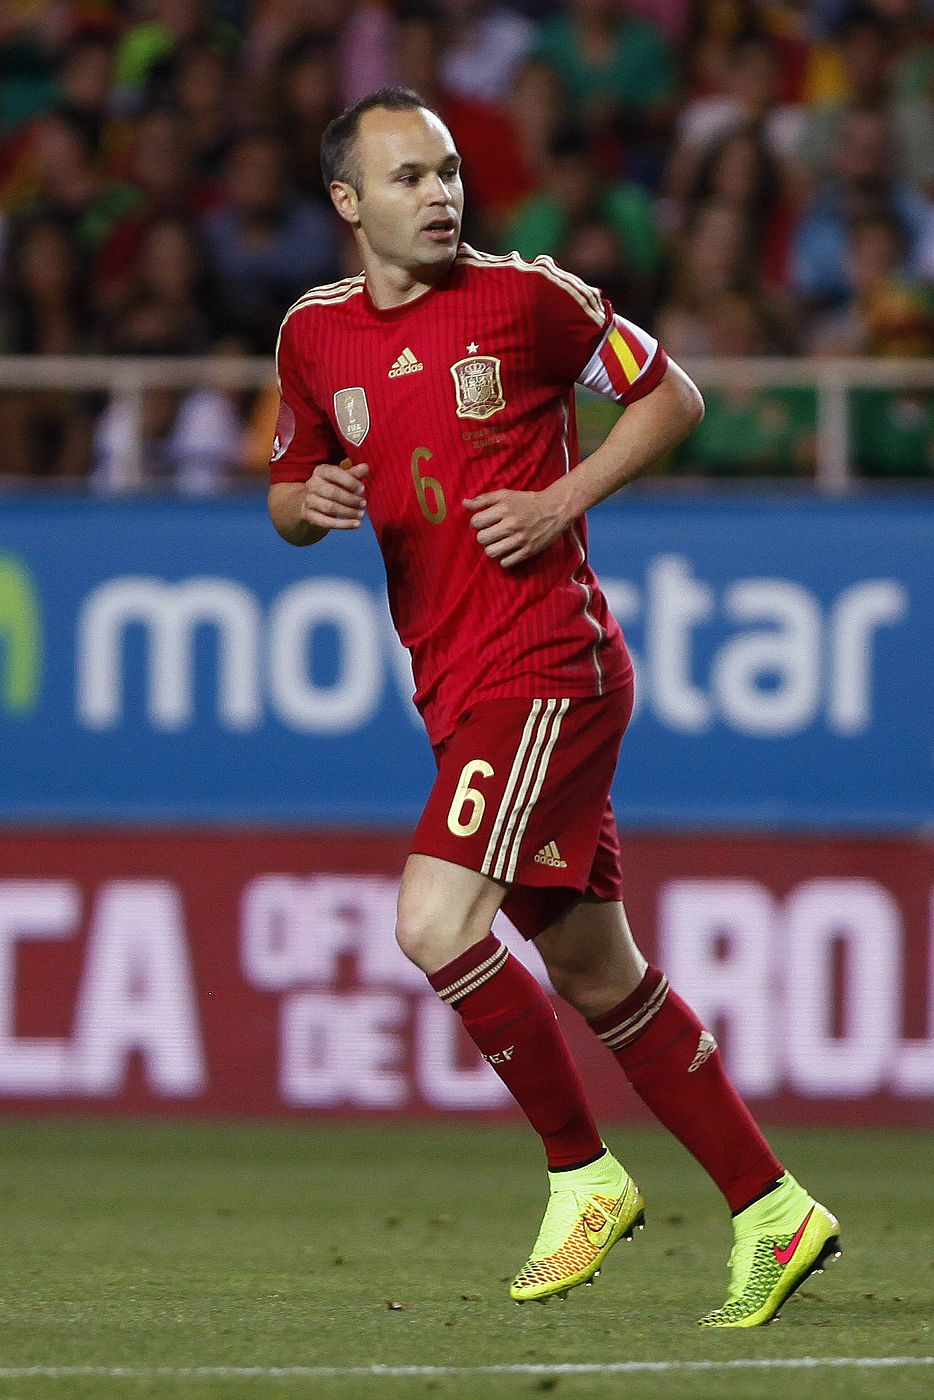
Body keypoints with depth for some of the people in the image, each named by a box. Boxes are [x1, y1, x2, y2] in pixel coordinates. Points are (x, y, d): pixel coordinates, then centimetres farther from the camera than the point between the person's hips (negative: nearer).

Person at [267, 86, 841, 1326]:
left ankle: (584, 1175, -4)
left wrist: (562, 501, -9)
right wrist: (309, 504, -2)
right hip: (458, 691, 7)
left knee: (437, 922, -20)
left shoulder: (525, 296, -5)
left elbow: (672, 397, 3)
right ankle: (771, 1211, 17)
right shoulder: (316, 335, 10)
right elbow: (288, 497, 21)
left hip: (548, 668, -7)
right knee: (595, 971, 9)